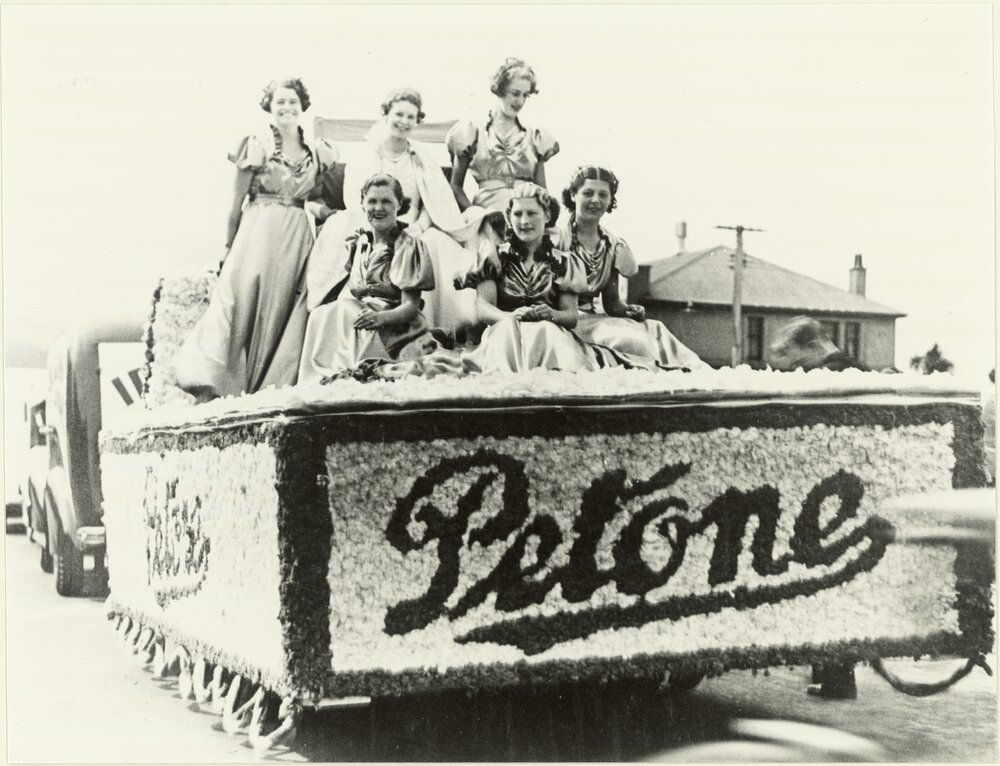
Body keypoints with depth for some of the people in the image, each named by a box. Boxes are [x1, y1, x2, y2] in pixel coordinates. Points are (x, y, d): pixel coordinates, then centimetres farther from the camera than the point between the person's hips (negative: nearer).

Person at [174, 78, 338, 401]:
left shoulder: (317, 152, 9)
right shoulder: (256, 146, -1)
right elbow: (237, 202, 0)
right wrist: (228, 246, -1)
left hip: (297, 239, 4)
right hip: (257, 235, -3)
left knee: (281, 312, 3)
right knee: (245, 304, -10)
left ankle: (273, 389, 7)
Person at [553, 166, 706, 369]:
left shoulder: (613, 245, 12)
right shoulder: (556, 238, -6)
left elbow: (611, 302, 13)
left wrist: (628, 310, -9)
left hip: (593, 316, 6)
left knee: (653, 329, -19)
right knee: (629, 339, -30)